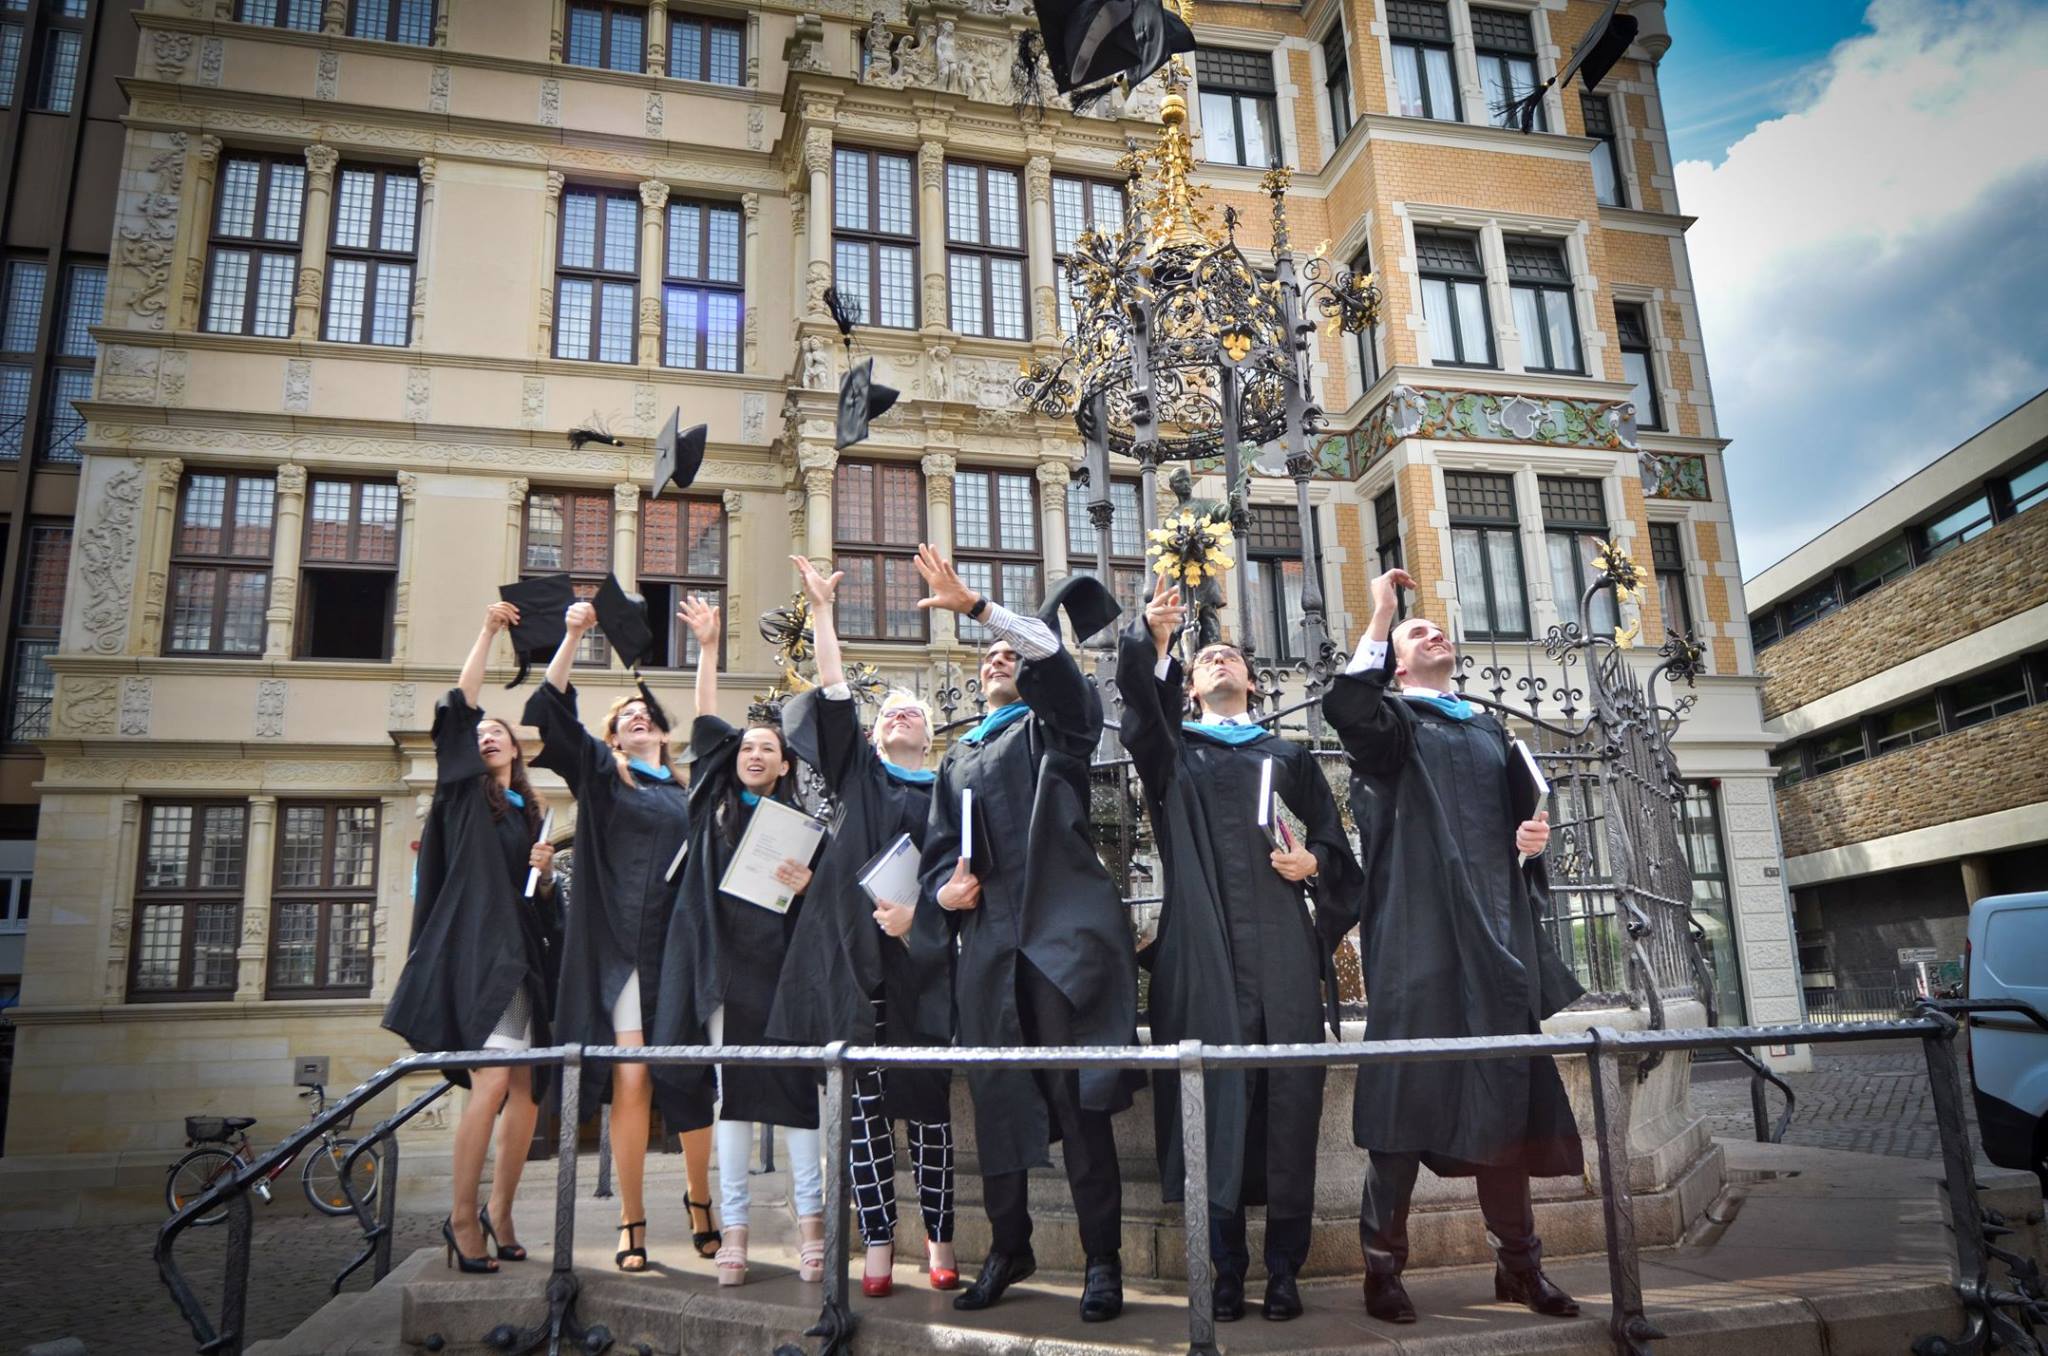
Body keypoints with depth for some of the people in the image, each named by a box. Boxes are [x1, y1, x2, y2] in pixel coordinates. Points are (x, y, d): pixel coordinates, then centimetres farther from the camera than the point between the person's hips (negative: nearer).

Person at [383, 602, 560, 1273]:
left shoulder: (533, 814, 21)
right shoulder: (465, 796, 8)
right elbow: (456, 709, -5)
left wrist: (546, 873, 0)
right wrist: (488, 633, -6)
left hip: (523, 955, 5)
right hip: (478, 948, -5)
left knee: (527, 1091, 2)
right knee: (493, 1081, -16)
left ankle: (498, 1212, 15)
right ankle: (462, 1216, -4)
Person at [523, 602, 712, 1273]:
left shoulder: (686, 790, 19)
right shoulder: (599, 772, 12)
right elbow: (550, 712, -2)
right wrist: (573, 635, -9)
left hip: (680, 944, 3)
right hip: (620, 944, -2)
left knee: (692, 1078, 2)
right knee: (631, 1079, -8)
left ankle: (701, 1202, 19)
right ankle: (632, 1222, 2)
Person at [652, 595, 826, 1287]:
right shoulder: (715, 806, 12)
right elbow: (706, 724, 8)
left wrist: (807, 888, -12)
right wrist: (707, 647, 4)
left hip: (783, 963, -1)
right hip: (724, 963, 1)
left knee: (794, 1087, -3)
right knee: (730, 1092, 2)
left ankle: (809, 1223, 5)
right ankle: (734, 1229, 8)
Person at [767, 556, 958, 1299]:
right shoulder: (856, 772, 14)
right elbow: (833, 696, 4)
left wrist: (918, 911, -14)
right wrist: (822, 611, -1)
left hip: (922, 959, -1)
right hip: (851, 955, 1)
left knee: (928, 1100, 1)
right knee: (863, 1103, 1)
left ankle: (939, 1238, 12)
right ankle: (878, 1239, 10)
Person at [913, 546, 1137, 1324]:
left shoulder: (1056, 724, 12)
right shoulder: (958, 759, 24)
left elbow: (1051, 653, -9)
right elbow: (937, 854, 20)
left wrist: (976, 606, -17)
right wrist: (944, 890, -2)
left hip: (1063, 936, -4)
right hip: (988, 945, 5)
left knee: (1078, 1099, -6)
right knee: (997, 1100, 7)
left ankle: (1102, 1258, 5)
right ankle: (1009, 1246, 24)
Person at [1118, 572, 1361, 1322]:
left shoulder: (1290, 757, 20)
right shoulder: (1170, 751, 17)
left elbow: (1336, 846, 14)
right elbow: (1138, 695, -4)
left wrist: (1313, 862, -9)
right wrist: (1152, 637, -22)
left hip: (1280, 946, 1)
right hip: (1202, 946, -1)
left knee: (1287, 1093, -2)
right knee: (1214, 1093, -3)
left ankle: (1284, 1269, 6)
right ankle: (1225, 1269, 4)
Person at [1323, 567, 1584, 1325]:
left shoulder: (1491, 733, 23)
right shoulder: (1392, 723, 5)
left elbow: (1519, 818, 26)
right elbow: (1344, 704, -19)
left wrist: (1534, 836, 3)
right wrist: (1381, 612, -14)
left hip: (1495, 930, 5)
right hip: (1419, 932, -5)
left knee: (1506, 1092, 7)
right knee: (1411, 1088, -6)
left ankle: (1518, 1261, 17)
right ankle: (1383, 1264, 3)